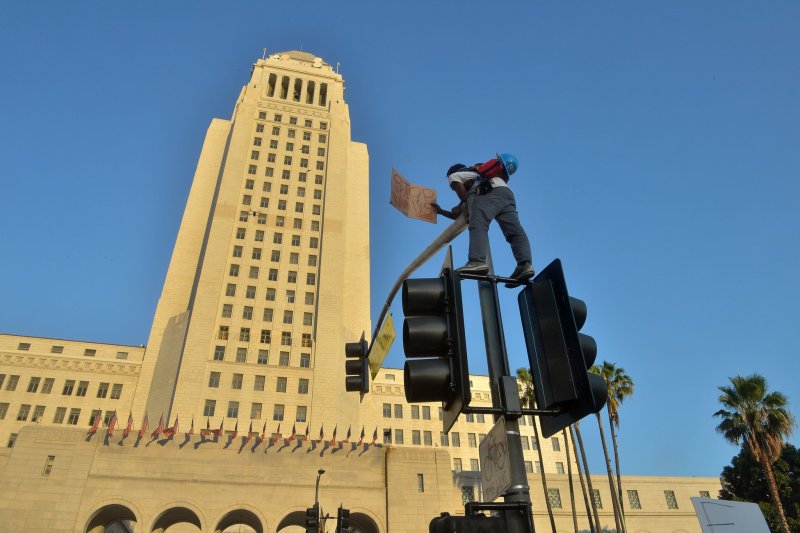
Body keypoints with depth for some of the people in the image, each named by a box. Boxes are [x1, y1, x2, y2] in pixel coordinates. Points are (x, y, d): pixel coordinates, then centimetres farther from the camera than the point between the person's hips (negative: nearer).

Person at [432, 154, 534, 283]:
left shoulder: (454, 175, 28)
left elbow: (464, 196, 5)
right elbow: (458, 215, 46)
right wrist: (441, 211, 54)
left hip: (488, 193, -7)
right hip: (506, 193, 7)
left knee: (478, 226, -24)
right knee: (515, 231, -10)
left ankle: (477, 262, -46)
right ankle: (525, 264, -30)